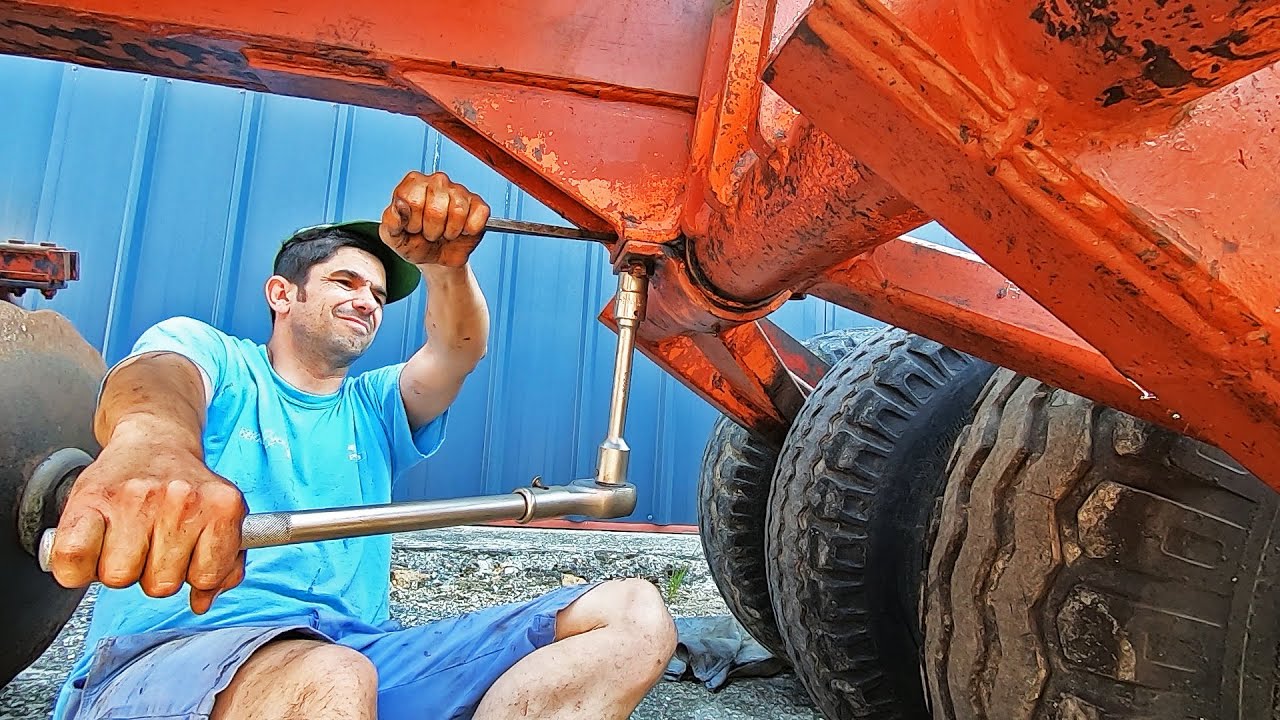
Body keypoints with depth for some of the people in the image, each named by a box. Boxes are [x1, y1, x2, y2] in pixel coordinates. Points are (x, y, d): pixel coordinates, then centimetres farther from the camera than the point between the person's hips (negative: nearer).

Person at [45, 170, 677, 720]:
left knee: (632, 615, -13)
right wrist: (151, 448, -41)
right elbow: (156, 378, -14)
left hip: (359, 650, 5)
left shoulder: (376, 408, 22)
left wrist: (443, 263, -22)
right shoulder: (206, 351, 12)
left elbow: (460, 349, 1)